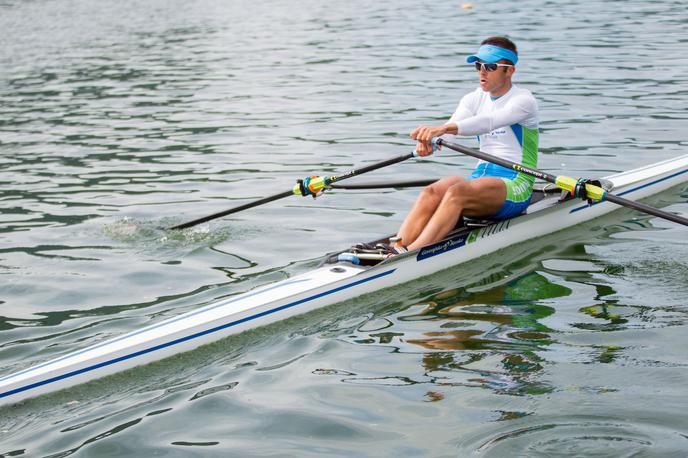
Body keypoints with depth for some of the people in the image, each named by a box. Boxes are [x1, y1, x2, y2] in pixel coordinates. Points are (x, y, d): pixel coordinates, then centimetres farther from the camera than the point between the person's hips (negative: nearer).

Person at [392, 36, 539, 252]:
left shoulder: (523, 100, -7)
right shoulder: (473, 99, 13)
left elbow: (489, 122, -27)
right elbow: (451, 126, -5)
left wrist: (443, 128, -43)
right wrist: (428, 140, -31)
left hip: (515, 186, -6)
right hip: (480, 178, 6)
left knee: (457, 192, -34)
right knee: (432, 192, -25)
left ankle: (411, 255, -49)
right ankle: (394, 249, -43)